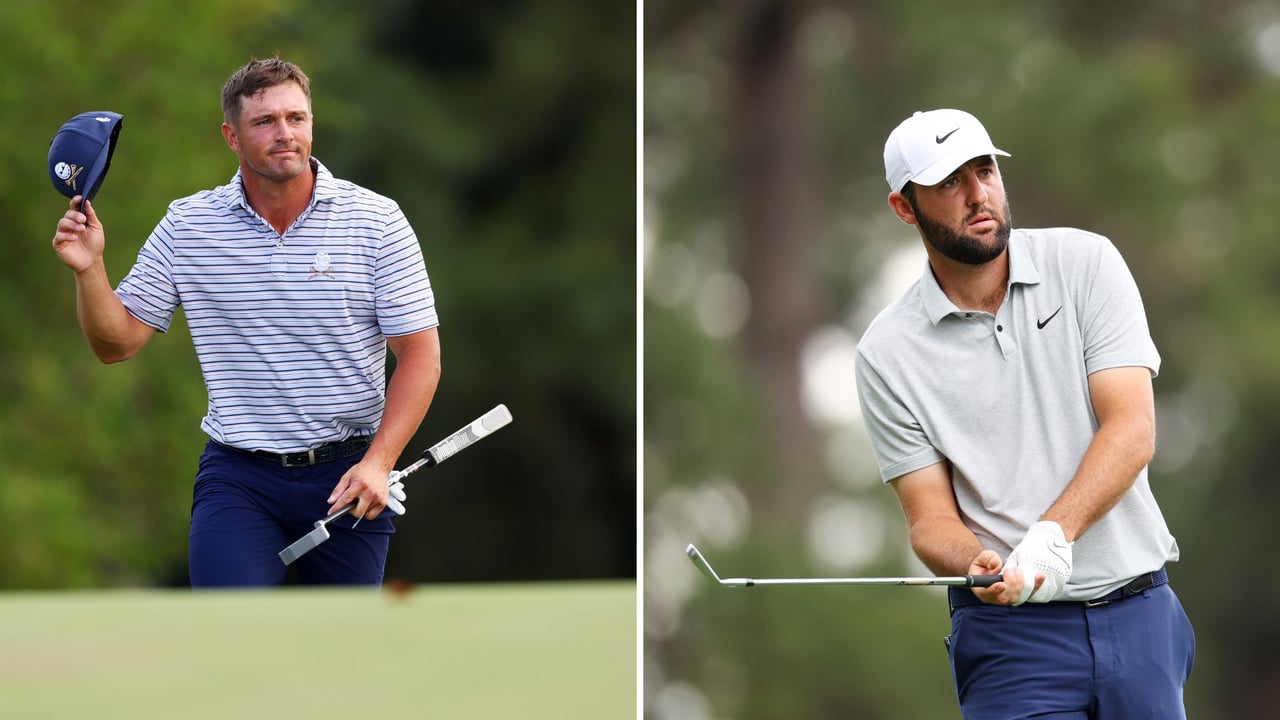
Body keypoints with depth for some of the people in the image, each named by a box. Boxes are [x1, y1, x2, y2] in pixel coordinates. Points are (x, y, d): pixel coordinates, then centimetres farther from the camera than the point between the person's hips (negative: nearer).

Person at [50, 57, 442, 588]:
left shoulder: (376, 220, -3)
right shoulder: (186, 226, 2)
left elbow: (420, 354, -3)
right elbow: (117, 342, 4)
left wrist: (378, 463, -14)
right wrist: (89, 269, -15)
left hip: (348, 475, 0)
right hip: (238, 478, 0)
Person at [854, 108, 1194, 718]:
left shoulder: (1085, 263, 0)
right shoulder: (887, 354, -2)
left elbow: (1132, 428, -9)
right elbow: (929, 517, -1)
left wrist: (1052, 535, -23)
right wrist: (978, 566, -24)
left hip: (1137, 607, 2)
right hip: (1010, 628, -1)